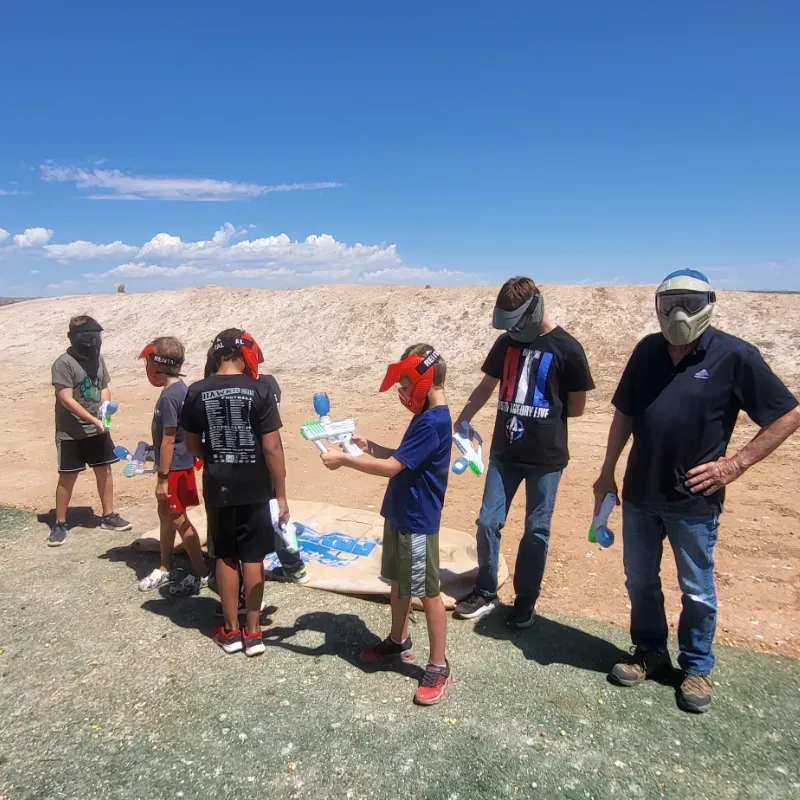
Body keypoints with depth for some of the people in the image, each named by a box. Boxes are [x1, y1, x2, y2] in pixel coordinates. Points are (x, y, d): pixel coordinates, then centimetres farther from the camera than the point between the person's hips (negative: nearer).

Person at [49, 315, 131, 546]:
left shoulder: (98, 358, 4)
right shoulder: (63, 363, -16)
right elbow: (66, 400, -20)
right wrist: (93, 419, -23)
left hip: (98, 430, 6)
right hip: (71, 433, -6)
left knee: (104, 471, 11)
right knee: (67, 477, 3)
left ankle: (108, 516, 25)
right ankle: (60, 524, 17)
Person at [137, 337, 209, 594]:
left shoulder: (169, 396, -23)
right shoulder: (181, 389, 7)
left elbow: (168, 441, -22)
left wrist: (163, 478, -17)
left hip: (174, 468, -10)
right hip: (178, 465, 10)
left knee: (178, 520, 2)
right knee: (165, 514, 18)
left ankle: (201, 573, 14)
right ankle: (164, 569, 32)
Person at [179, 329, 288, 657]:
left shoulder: (196, 392, -3)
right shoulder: (258, 391, -12)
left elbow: (192, 444, 6)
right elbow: (272, 448, -13)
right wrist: (281, 494, -6)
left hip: (217, 486, 2)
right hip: (254, 487, -2)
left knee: (225, 558, 15)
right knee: (253, 558, 9)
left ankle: (231, 630, 26)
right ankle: (253, 632, 18)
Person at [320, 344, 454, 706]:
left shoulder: (433, 422, -25)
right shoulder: (427, 416, 7)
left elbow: (391, 467, -28)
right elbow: (401, 459, 17)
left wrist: (344, 459, -21)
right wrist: (370, 447, 4)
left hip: (418, 521, -10)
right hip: (399, 514, 10)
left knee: (428, 592, 4)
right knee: (398, 582, 23)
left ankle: (439, 667, 19)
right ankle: (399, 641, 43)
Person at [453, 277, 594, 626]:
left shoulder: (566, 348, -9)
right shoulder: (506, 342, 5)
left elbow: (576, 407, -3)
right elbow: (486, 386, 13)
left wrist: (542, 413, 3)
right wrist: (463, 419, 0)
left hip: (546, 456, -4)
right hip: (504, 452, 4)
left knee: (536, 531, 8)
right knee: (488, 522, 6)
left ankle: (526, 601, 25)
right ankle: (485, 592, 25)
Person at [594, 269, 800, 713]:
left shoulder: (735, 355, -12)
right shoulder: (647, 350, 1)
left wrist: (734, 464, -12)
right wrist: (607, 472, 8)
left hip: (694, 500, -4)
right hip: (639, 494, 4)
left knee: (697, 591, 13)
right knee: (640, 581, 18)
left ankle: (697, 667, 36)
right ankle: (650, 652, 40)